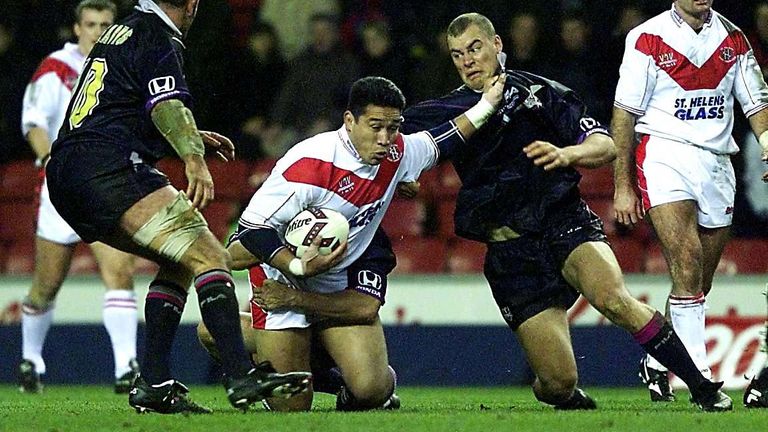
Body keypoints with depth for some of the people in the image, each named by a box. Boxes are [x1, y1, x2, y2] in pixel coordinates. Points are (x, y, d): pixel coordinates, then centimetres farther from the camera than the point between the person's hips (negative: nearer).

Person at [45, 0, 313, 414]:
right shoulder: (158, 38, -1)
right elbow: (167, 105, -19)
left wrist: (191, 139, 45)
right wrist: (193, 159, -33)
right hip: (109, 167, -10)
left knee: (180, 262, 18)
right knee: (210, 256, -15)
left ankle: (153, 383, 6)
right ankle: (241, 376, -31)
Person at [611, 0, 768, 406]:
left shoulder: (733, 39, 10)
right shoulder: (648, 38, -2)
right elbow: (625, 114, 0)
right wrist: (623, 186, -3)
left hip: (717, 162, 5)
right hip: (664, 155, -5)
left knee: (700, 284, 7)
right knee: (687, 268, -19)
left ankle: (657, 361, 26)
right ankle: (700, 376, -21)